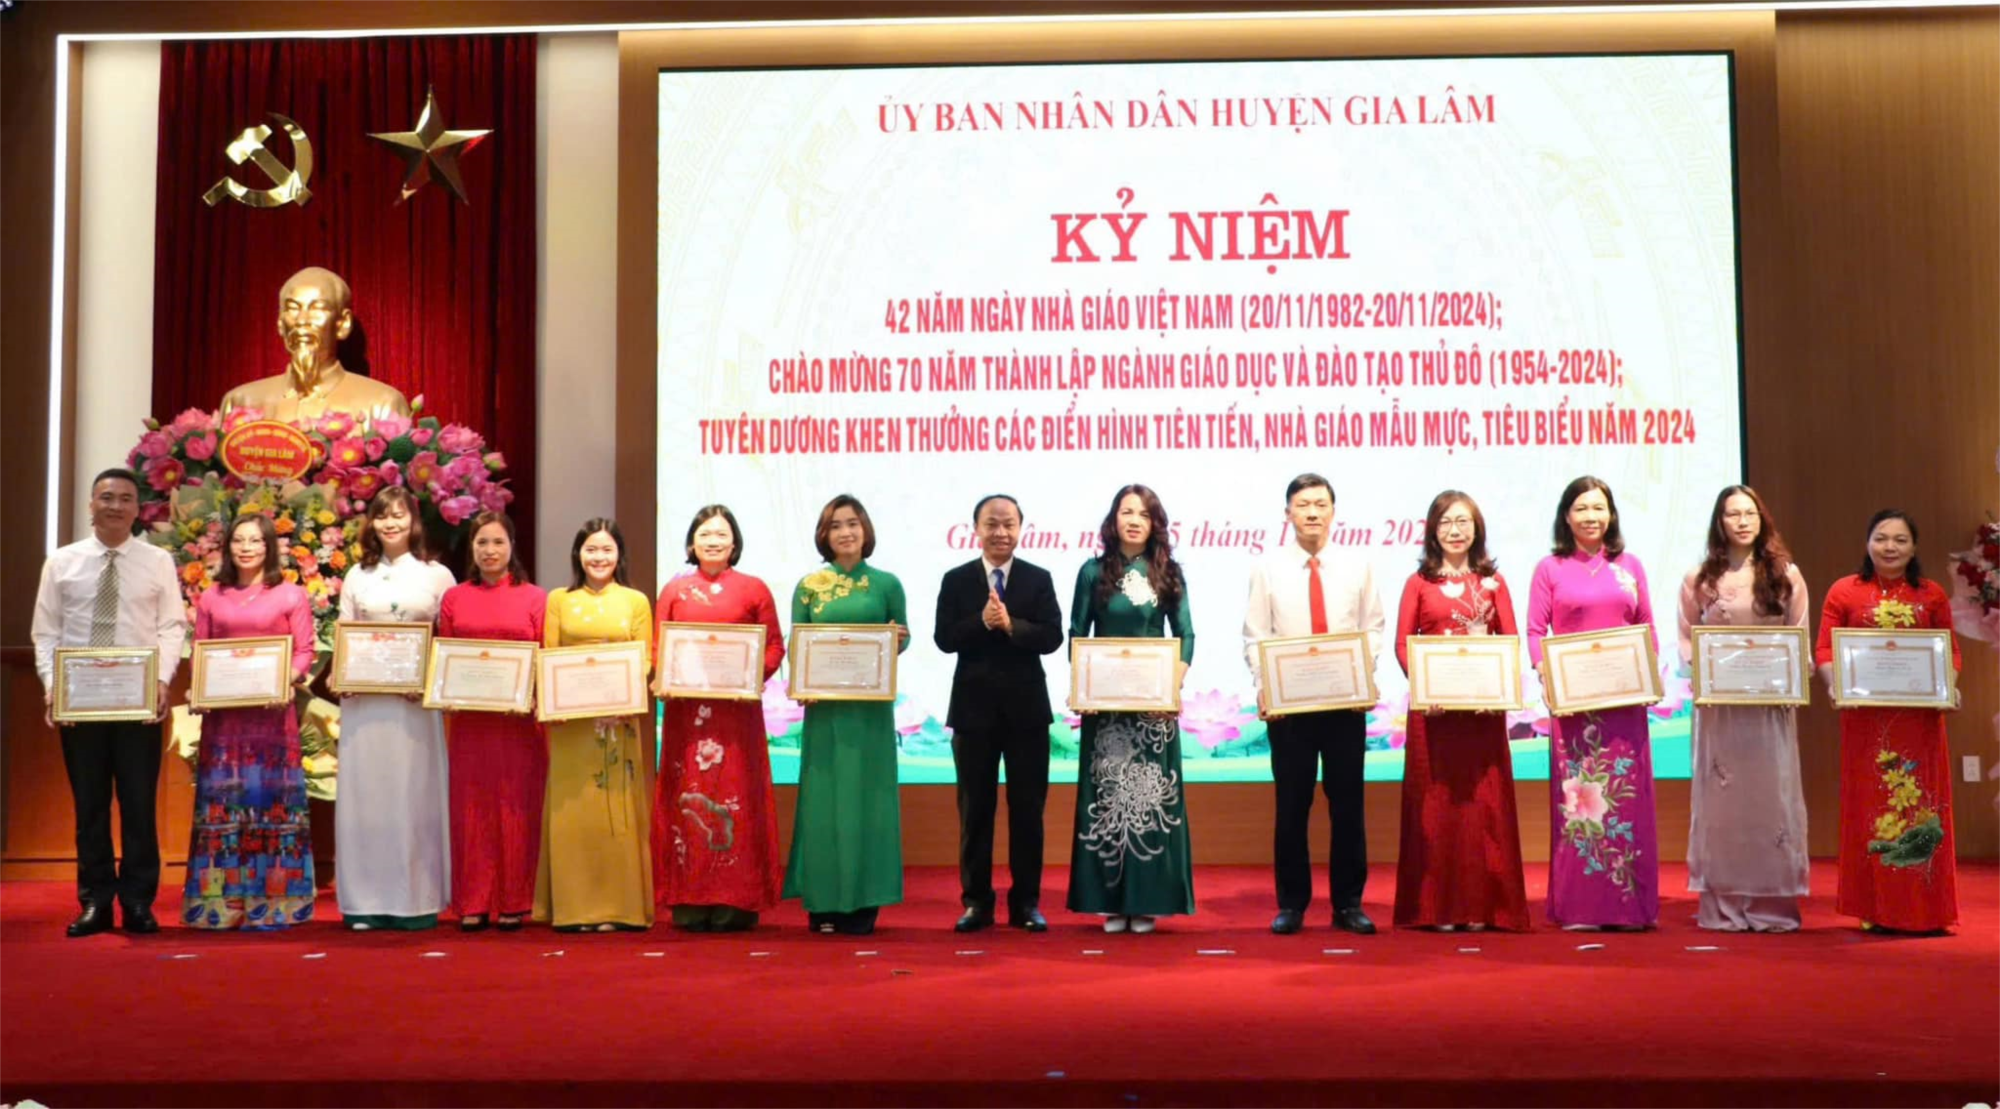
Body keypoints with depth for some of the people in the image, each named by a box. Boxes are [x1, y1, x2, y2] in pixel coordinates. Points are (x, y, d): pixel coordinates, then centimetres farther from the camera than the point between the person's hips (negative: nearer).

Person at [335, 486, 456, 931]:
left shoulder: (437, 575, 5)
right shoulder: (357, 576, 12)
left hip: (417, 701, -2)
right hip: (363, 700, 2)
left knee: (415, 795, 0)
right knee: (364, 796, 2)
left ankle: (416, 901, 6)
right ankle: (366, 902, 8)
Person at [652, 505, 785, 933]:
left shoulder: (754, 590, 7)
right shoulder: (674, 590, 12)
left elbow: (774, 645, 4)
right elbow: (657, 645, 10)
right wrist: (665, 676, -9)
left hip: (736, 707, -1)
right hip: (686, 707, 1)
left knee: (736, 796, -2)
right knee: (687, 796, 0)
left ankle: (735, 901, 2)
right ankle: (690, 902, 4)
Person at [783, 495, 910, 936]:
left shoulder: (886, 584, 4)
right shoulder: (808, 586, 6)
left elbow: (903, 638, 8)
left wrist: (897, 639, -14)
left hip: (872, 705, -1)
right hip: (824, 705, 1)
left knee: (866, 795, 2)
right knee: (823, 796, 3)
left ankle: (862, 902, 8)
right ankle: (823, 901, 10)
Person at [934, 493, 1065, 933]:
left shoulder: (1039, 579, 3)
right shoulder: (956, 580, 3)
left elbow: (1052, 637, -8)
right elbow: (944, 638, -6)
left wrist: (1011, 625, -22)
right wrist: (982, 622, -22)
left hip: (1026, 707, 0)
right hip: (974, 706, 0)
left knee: (1027, 808, 5)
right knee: (975, 809, 5)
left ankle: (1026, 902, 12)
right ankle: (976, 901, 13)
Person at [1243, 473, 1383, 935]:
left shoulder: (1356, 567, 6)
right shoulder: (1268, 569, 2)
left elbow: (1373, 627, 5)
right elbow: (1255, 636, 0)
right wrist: (1264, 686, -12)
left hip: (1347, 701, 1)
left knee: (1347, 804, 6)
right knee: (1291, 806, 4)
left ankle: (1348, 904, 15)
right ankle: (1291, 904, 13)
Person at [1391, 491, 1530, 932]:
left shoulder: (1493, 581, 10)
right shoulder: (1419, 582, 6)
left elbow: (1511, 641, 4)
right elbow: (1402, 643, -1)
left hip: (1483, 706, 1)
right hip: (1434, 705, -1)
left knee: (1483, 800, 2)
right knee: (1435, 800, 1)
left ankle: (1481, 904, 8)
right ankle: (1437, 906, 5)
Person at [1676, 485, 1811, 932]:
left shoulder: (1786, 575, 7)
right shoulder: (1699, 579, 5)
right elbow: (1686, 638, 7)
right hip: (1718, 703, 0)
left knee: (1772, 794, 1)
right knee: (1720, 796, 1)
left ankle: (1773, 903, 6)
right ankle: (1723, 906, 5)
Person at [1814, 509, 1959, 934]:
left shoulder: (1932, 595, 8)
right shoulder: (1844, 592, 3)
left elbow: (1951, 651, 10)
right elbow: (1824, 650, 0)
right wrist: (1835, 683, -18)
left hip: (1920, 717, 1)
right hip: (1865, 717, -1)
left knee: (1921, 806, 4)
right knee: (1868, 807, 2)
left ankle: (1925, 909, 11)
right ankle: (1876, 910, 9)